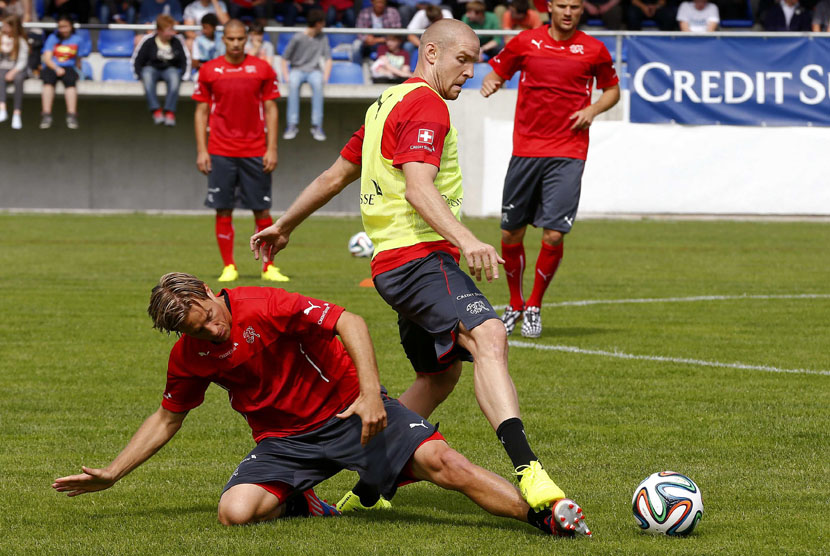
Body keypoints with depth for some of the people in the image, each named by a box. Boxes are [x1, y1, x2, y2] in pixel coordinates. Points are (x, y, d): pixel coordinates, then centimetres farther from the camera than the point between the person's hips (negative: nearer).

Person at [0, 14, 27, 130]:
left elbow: (22, 61, -6)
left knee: (18, 79, -36)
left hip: (18, 69, -2)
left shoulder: (21, 41, 1)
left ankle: (17, 114, -42)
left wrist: (13, 72, -21)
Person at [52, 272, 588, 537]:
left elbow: (349, 322, -22)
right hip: (282, 440, 4)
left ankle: (543, 514, -23)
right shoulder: (189, 357, -1)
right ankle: (297, 502, 6)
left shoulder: (264, 307, -19)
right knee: (235, 511, -24)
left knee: (439, 460, -23)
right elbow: (167, 418, 15)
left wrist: (371, 392, -35)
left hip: (347, 411, -4)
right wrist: (111, 475, 10)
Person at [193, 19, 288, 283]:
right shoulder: (209, 70, 5)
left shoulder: (262, 69, 4)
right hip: (220, 152, 0)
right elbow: (201, 111, 8)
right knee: (223, 210, -1)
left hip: (255, 152, 0)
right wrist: (201, 150, 0)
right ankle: (229, 267, 7)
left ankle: (268, 267, 8)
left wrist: (272, 149, -2)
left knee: (262, 210, 0)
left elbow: (271, 110, 5)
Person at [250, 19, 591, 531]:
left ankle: (367, 489, 25)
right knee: (489, 337, -29)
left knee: (441, 374, 21)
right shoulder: (425, 104, -8)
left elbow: (335, 176, 30)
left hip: (392, 263, 11)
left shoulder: (387, 104, 22)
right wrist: (466, 240, -36)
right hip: (419, 255, -11)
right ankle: (527, 469, -51)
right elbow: (417, 187, -23)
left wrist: (284, 226, 40)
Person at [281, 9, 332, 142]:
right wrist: (287, 76, -13)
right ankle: (292, 125, -38)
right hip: (297, 70, -1)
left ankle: (317, 126, -38)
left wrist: (325, 76, -7)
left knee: (317, 84, -35)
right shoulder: (297, 38, -3)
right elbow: (285, 59, 1)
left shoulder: (323, 39, 8)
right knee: (293, 84, -37)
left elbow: (328, 60, 9)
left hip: (314, 70, 1)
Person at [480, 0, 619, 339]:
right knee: (511, 234, 5)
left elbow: (612, 89, 17)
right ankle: (515, 306, 27)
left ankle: (534, 307, 9)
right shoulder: (525, 42, 4)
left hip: (568, 154, -1)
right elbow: (497, 71, 15)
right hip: (525, 149, 1)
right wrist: (490, 83, -9)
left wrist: (593, 110, -2)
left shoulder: (593, 50, 4)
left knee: (554, 235, -12)